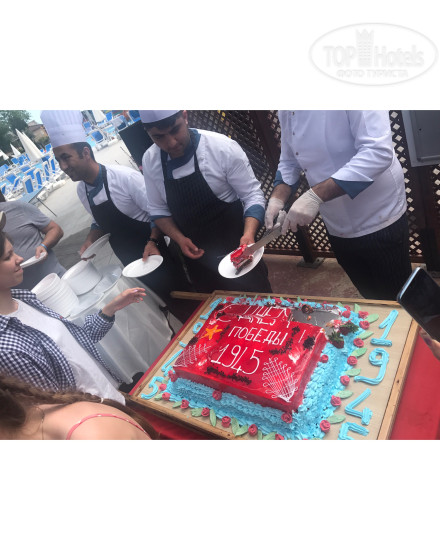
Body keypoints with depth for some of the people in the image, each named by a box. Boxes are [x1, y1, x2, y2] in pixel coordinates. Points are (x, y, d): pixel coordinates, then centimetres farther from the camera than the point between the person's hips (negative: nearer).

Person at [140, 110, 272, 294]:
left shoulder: (223, 147, -18)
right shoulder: (150, 161, -4)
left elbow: (252, 195, -13)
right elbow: (158, 209, 6)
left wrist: (248, 234, -29)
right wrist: (179, 239, -10)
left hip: (235, 250, -3)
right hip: (196, 255, 4)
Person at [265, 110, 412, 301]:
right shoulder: (286, 112, 2)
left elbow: (378, 151, -30)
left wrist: (316, 195, -36)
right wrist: (277, 198, -9)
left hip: (380, 224, -6)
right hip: (337, 230, 6)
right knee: (371, 298, 22)